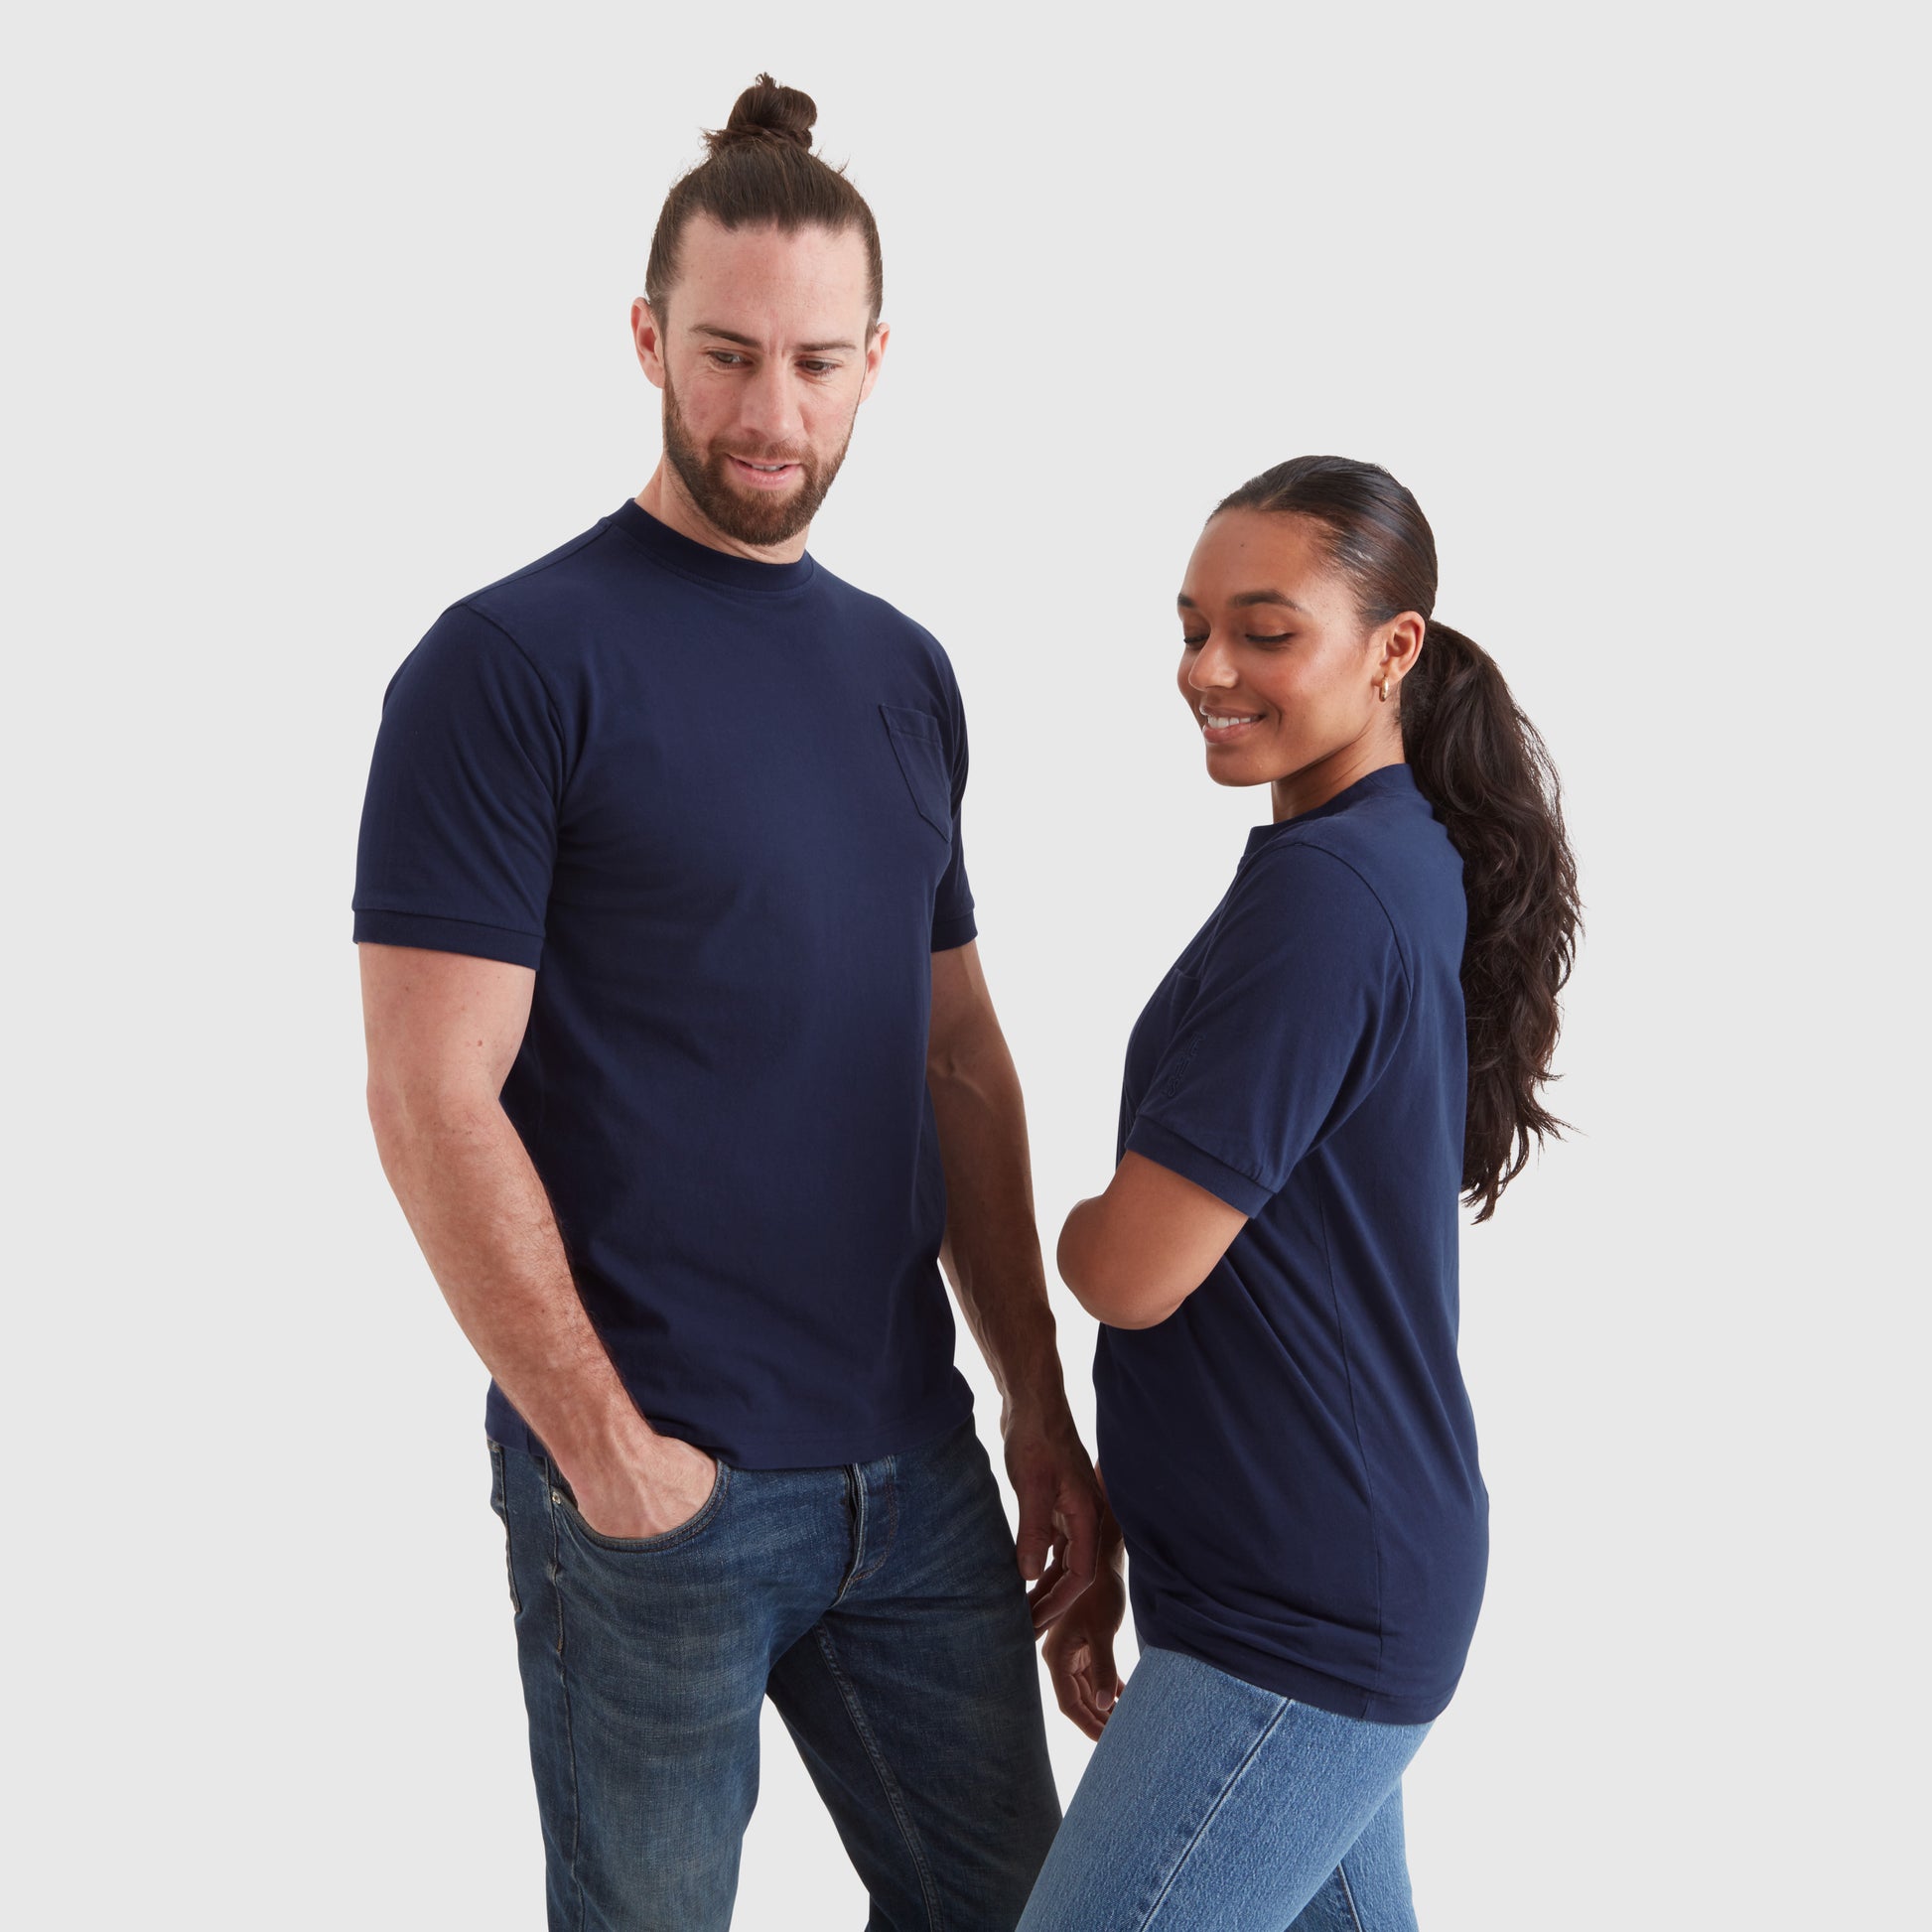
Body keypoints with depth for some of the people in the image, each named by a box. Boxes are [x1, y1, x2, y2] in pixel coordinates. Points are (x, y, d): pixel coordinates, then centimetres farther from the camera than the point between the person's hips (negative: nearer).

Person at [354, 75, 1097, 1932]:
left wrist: (1037, 1399, 10)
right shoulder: (511, 662, -10)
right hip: (655, 1485, -6)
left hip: (917, 1464, 6)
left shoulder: (904, 672, 9)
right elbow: (432, 1103, -14)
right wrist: (608, 1457, -13)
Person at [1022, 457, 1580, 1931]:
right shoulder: (1411, 865, 9)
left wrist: (1073, 1224, 2)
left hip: (1298, 1623, -10)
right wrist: (1115, 1547, 15)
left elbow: (1133, 1271, -22)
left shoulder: (1322, 890, -21)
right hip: (1332, 1585, 10)